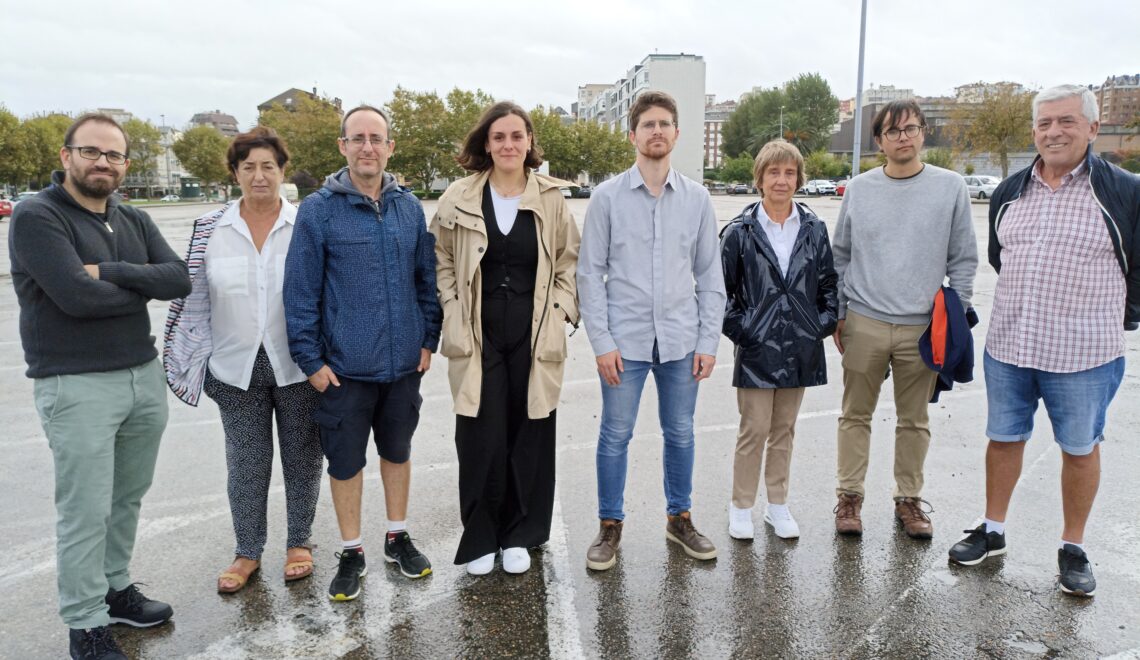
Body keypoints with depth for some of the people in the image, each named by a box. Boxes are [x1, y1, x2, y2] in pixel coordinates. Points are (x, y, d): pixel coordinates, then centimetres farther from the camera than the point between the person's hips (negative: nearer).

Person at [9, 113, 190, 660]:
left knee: (128, 498, 15)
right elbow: (77, 296, -22)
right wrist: (144, 284, -6)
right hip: (77, 386, -6)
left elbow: (180, 279, -3)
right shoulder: (36, 217, -9)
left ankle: (116, 589, 33)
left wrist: (109, 273, -17)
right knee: (86, 511, 1)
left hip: (144, 376, 6)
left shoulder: (135, 221, 10)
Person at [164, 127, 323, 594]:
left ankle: (299, 543, 30)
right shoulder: (210, 229, 2)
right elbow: (194, 299, 6)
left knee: (302, 457, 11)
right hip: (237, 368, 1)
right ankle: (247, 552, 28)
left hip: (297, 366, -1)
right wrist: (190, 364, 3)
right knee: (245, 464, 10)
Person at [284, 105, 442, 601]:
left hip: (405, 362, 3)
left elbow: (427, 278, 8)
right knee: (345, 461, 9)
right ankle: (352, 553, 27)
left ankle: (398, 537, 36)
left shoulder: (409, 207, 3)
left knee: (397, 450, 17)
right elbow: (300, 291, -8)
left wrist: (429, 338, 4)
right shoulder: (318, 210, -8)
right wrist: (310, 359, -9)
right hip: (344, 368, -3)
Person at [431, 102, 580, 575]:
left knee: (529, 436, 7)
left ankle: (518, 535, 25)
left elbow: (568, 263, 10)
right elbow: (441, 260, 9)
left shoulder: (551, 199, 2)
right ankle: (480, 537, 20)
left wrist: (558, 313, -1)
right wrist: (452, 315, 0)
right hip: (478, 336, 0)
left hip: (535, 337, 1)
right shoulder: (460, 197, 1)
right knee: (481, 438, 1)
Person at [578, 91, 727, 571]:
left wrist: (708, 340, 1)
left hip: (681, 341, 2)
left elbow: (710, 274, 6)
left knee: (680, 433, 13)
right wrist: (601, 342, -8)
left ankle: (680, 518, 32)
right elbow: (590, 273, -3)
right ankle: (610, 526, 23)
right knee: (615, 436, 6)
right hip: (625, 340, -2)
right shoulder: (608, 197, -2)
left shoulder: (697, 199, 4)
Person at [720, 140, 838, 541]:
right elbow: (720, 286, -1)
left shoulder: (814, 229, 6)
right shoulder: (741, 231, -4)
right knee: (754, 429, 0)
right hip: (757, 347, -3)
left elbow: (828, 283, 12)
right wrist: (737, 327, -7)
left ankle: (778, 504, 27)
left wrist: (825, 322, 2)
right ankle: (741, 507, 16)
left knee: (784, 429, 14)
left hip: (800, 348, 3)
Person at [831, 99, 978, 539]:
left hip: (923, 326, 0)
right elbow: (841, 256, 10)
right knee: (856, 415, 8)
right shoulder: (859, 189, 5)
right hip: (864, 322, 1)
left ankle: (909, 498, 26)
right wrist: (839, 314, 7)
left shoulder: (951, 187, 2)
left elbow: (963, 260, 5)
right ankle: (850, 495, 20)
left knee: (914, 421, 11)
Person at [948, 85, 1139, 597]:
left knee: (1080, 448, 11)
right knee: (1003, 438, 14)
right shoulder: (1009, 193, 6)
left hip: (1084, 354, -4)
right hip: (1007, 347, 4)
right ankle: (992, 531, 30)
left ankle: (1073, 548, 27)